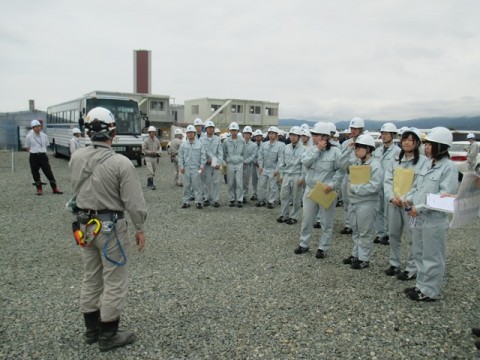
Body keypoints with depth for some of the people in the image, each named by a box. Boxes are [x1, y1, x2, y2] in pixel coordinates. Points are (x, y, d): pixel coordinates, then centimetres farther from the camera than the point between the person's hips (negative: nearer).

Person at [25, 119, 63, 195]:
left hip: (43, 155, 1)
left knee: (48, 172, 1)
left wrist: (41, 150, 9)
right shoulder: (29, 137, -2)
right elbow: (27, 147, 8)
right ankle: (39, 189, 19)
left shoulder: (44, 136, 5)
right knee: (35, 173, 5)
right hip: (34, 156, -1)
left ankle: (55, 188, 9)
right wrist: (34, 151, 3)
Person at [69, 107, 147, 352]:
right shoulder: (120, 163, -20)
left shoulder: (76, 158, -2)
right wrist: (140, 228, -5)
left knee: (91, 278, 19)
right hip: (111, 226, -7)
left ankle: (91, 329, 33)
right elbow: (134, 201, -16)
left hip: (85, 224, 7)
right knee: (114, 282, 7)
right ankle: (108, 335, 18)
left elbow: (76, 188, 10)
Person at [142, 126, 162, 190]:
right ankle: (151, 184, -11)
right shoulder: (146, 141, -8)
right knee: (150, 172, -12)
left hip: (155, 157, 5)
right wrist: (150, 152, -18)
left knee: (153, 171, 12)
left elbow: (160, 148, 13)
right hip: (148, 157, -5)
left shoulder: (157, 140, 5)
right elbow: (143, 149, -7)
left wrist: (157, 152, -7)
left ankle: (149, 183, 26)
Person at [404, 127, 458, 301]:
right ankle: (421, 285, 33)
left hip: (434, 220, -8)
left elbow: (444, 196, -21)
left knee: (432, 257, 5)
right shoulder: (428, 164, 10)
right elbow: (417, 186, 16)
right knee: (419, 254, 18)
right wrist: (409, 199, -3)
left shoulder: (449, 167, -14)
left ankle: (430, 291, 18)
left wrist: (420, 208, -22)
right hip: (418, 218, 8)